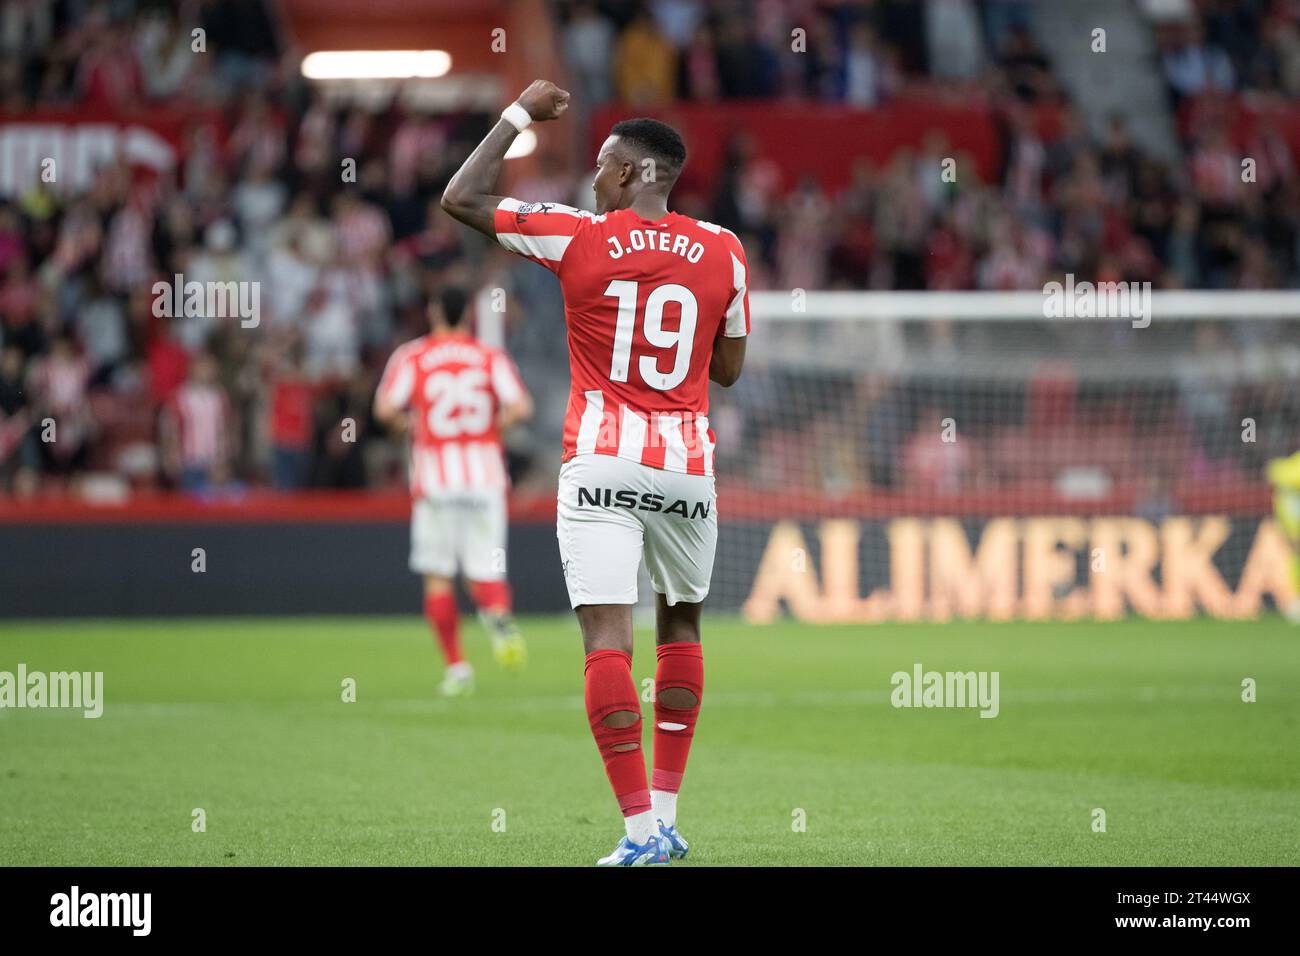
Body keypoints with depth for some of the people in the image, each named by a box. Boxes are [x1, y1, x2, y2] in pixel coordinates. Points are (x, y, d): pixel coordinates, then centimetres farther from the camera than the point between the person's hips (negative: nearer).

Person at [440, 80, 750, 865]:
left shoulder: (578, 237, -4)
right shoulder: (723, 252, 3)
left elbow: (462, 197, 5)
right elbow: (727, 369, 12)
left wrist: (522, 114, 14)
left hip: (600, 468, -3)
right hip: (687, 468, 3)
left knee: (608, 639, -7)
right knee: (682, 626, 20)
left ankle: (641, 829, -16)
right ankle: (666, 815, 18)